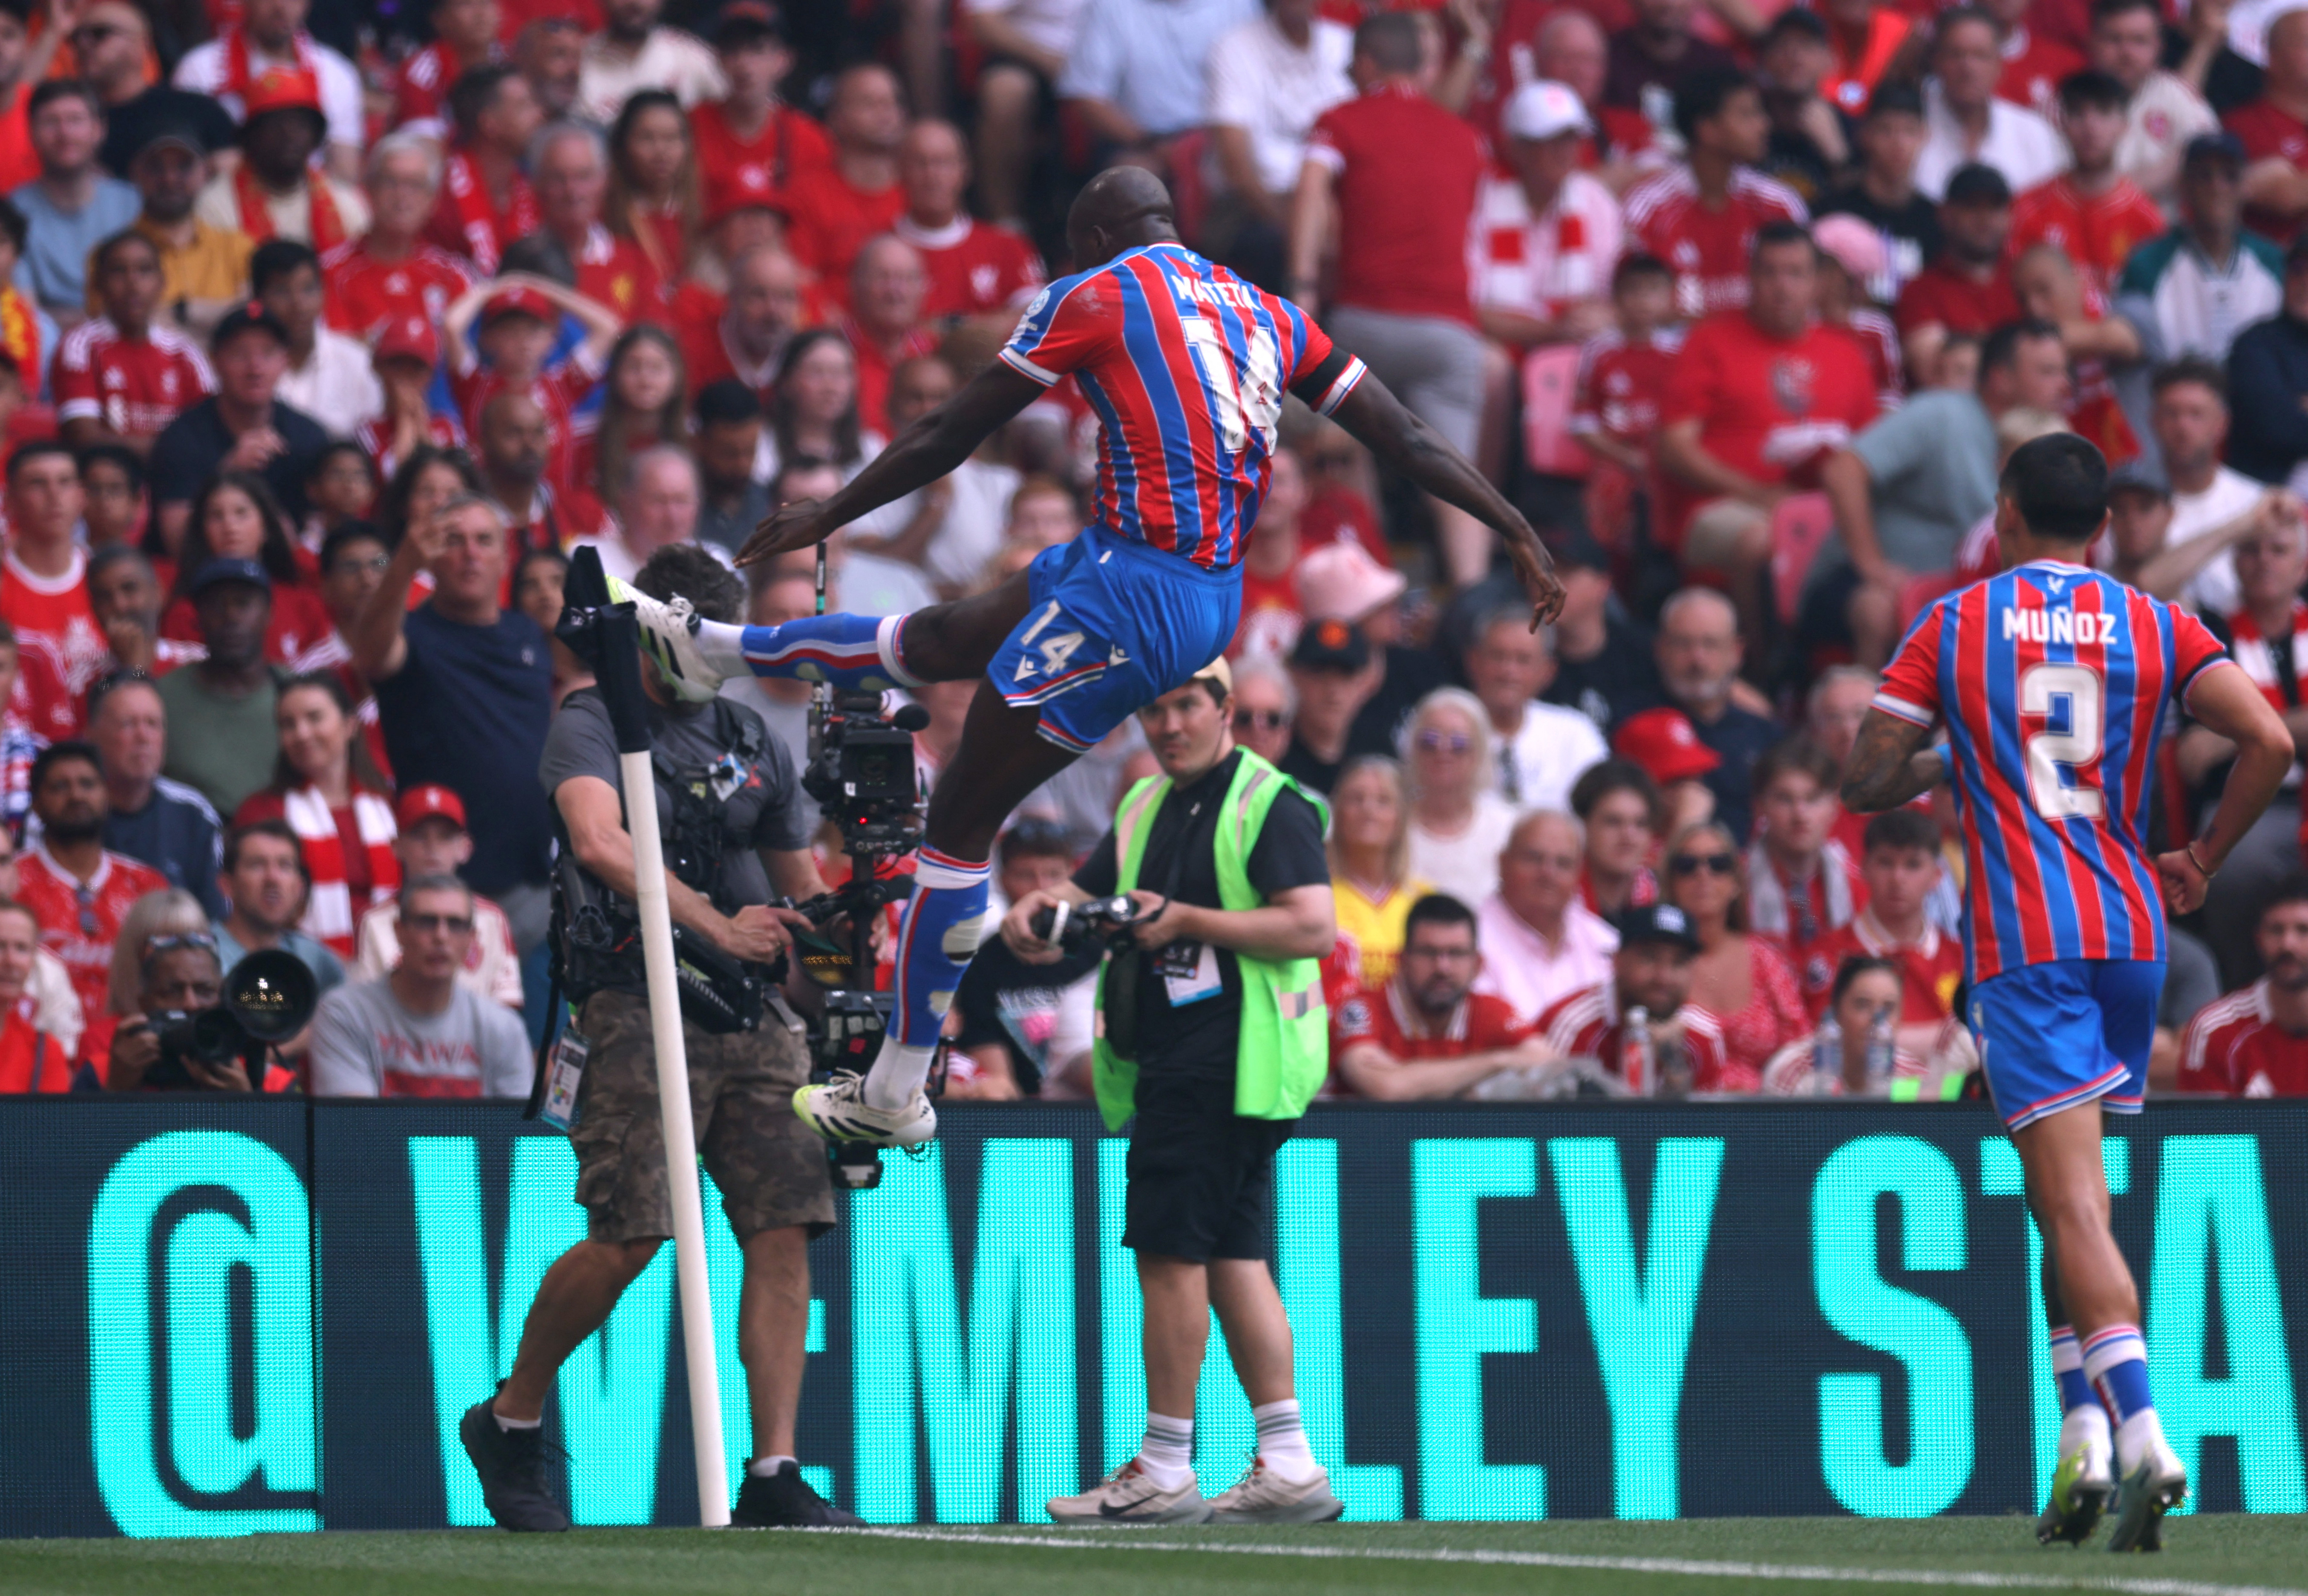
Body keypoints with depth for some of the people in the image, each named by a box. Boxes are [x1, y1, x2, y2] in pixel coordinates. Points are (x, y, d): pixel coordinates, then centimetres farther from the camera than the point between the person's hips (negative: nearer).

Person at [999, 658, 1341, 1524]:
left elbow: (1314, 928, -16)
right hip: (1171, 1060, 9)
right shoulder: (1144, 807, 20)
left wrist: (1189, 922, -19)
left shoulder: (1270, 804, -7)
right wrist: (1038, 910, -3)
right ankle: (1288, 1468, 7)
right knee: (1231, 1256, 7)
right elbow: (1084, 892, 20)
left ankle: (1164, 1473, -7)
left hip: (1229, 1055, -9)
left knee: (1171, 1250, -9)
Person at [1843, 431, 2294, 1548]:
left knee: (2071, 1200, -11)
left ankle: (2140, 1435, -27)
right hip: (2129, 930, 3)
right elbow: (2269, 742, -4)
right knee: (2074, 1195, 19)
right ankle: (2087, 1430, 13)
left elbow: (1865, 784, 2)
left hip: (2020, 941, -3)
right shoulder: (2152, 627, 8)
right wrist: (2203, 860, 8)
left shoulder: (1951, 627, 3)